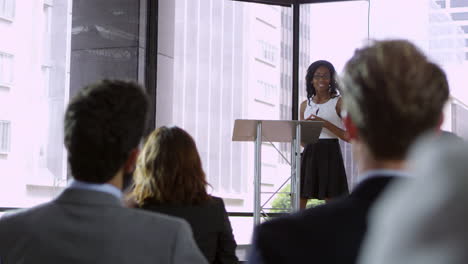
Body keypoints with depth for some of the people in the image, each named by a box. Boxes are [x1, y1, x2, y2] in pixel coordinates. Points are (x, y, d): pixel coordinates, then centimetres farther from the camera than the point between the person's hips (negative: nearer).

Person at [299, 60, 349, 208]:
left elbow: (349, 136, -5)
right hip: (309, 153, 4)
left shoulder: (339, 102, 1)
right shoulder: (305, 105, 14)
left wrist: (325, 124, -14)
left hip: (330, 153, -4)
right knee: (299, 199, -1)